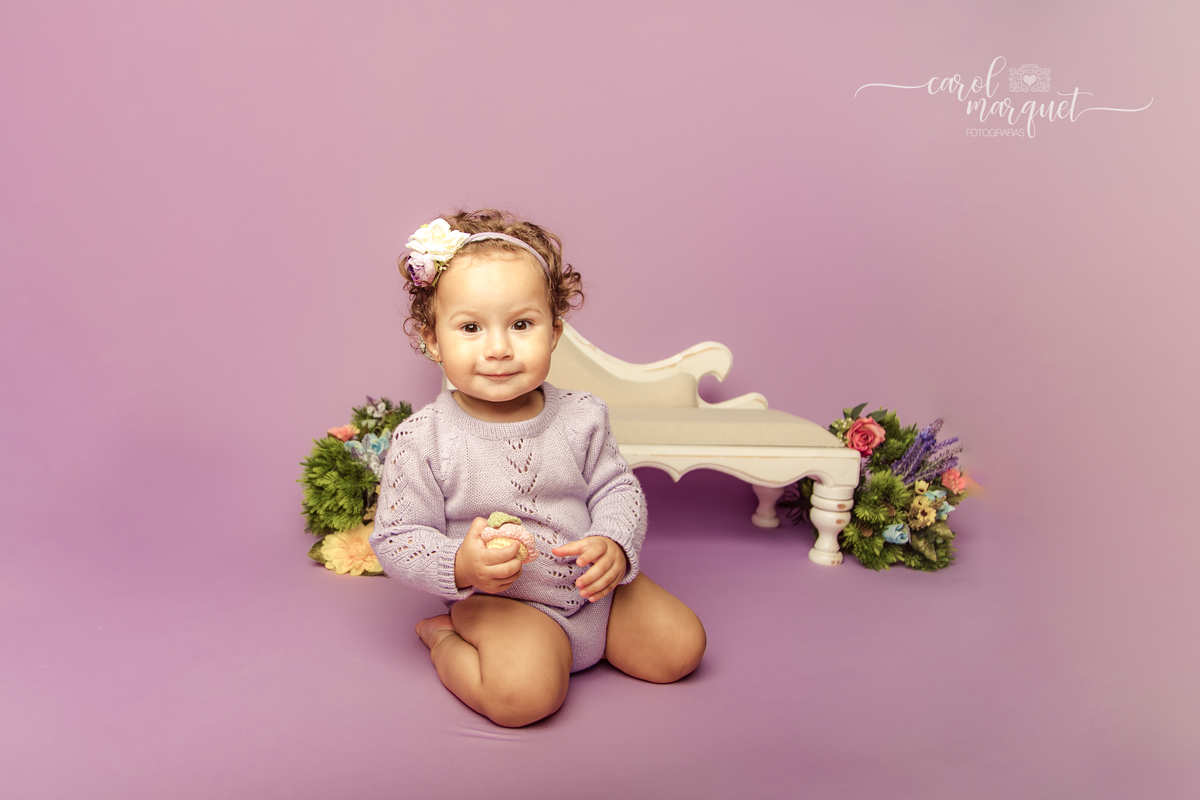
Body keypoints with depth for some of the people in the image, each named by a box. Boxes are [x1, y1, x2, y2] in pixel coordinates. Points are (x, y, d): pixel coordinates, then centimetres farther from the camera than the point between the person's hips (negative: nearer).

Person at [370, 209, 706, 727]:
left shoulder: (580, 417, -6)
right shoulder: (423, 440, -15)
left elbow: (617, 488, 2)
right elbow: (395, 539, -10)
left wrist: (615, 546, -19)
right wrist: (459, 567, -28)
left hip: (595, 587, 5)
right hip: (496, 600, -4)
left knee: (681, 647, -2)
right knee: (526, 692, -29)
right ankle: (443, 639, 0)